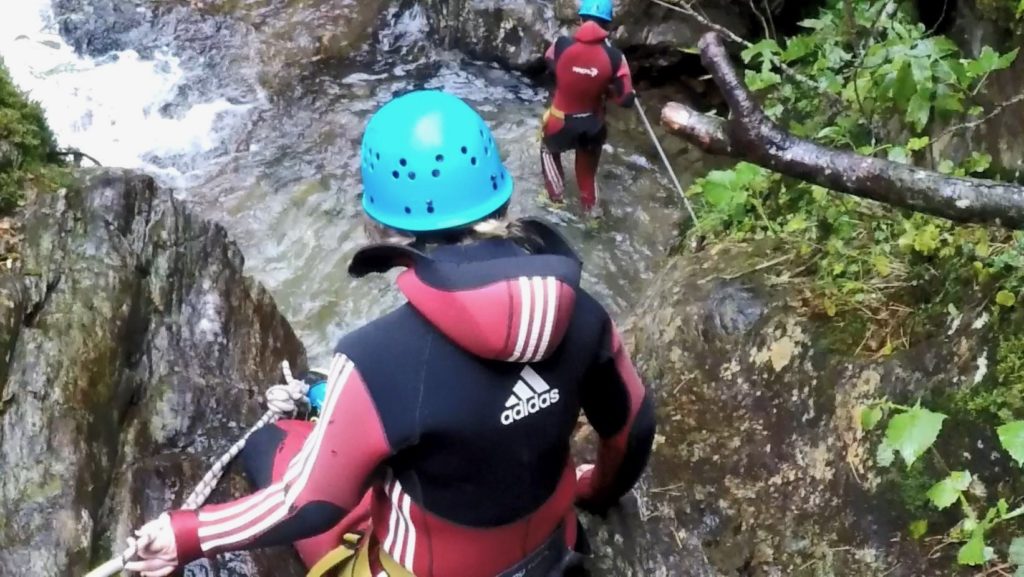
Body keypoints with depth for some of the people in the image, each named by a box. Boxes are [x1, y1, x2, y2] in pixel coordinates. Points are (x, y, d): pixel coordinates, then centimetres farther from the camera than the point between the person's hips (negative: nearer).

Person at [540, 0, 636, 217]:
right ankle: (590, 204, 42)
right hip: (592, 124, 1)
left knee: (548, 149, 33)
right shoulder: (614, 57, -20)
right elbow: (626, 99, -16)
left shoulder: (562, 45, -20)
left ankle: (556, 192, 37)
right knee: (588, 162, 30)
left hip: (561, 121, -1)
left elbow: (550, 62, 3)